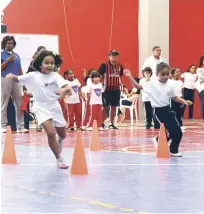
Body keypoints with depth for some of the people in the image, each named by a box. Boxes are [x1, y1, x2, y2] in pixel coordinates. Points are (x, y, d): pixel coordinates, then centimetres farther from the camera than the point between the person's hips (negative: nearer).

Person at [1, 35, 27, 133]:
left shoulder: (17, 56, 15)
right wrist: (7, 61, -13)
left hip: (16, 80, 5)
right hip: (5, 80, -5)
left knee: (20, 104, 2)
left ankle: (20, 126, 6)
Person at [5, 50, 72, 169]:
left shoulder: (55, 76, -12)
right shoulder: (33, 76, -9)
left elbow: (68, 88, -25)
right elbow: (17, 79, -4)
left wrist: (63, 90, -49)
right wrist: (12, 76, -29)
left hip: (55, 107, 2)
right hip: (41, 108, -2)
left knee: (62, 135, 17)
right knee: (51, 133, -21)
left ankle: (59, 142, 57)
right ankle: (59, 159, -4)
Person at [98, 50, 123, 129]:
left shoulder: (119, 66, 6)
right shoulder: (104, 65, -11)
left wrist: (120, 82, 8)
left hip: (116, 89, 5)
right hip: (106, 89, -5)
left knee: (114, 106, 9)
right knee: (105, 107, 1)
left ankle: (112, 123, 18)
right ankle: (102, 123, 9)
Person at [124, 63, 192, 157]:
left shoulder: (170, 86, 4)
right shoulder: (152, 84, -8)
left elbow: (175, 98, 13)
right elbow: (138, 86, -10)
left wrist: (184, 102, -3)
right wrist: (130, 77, -21)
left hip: (168, 109, 6)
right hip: (158, 111, -6)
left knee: (178, 132, 4)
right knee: (173, 131, -13)